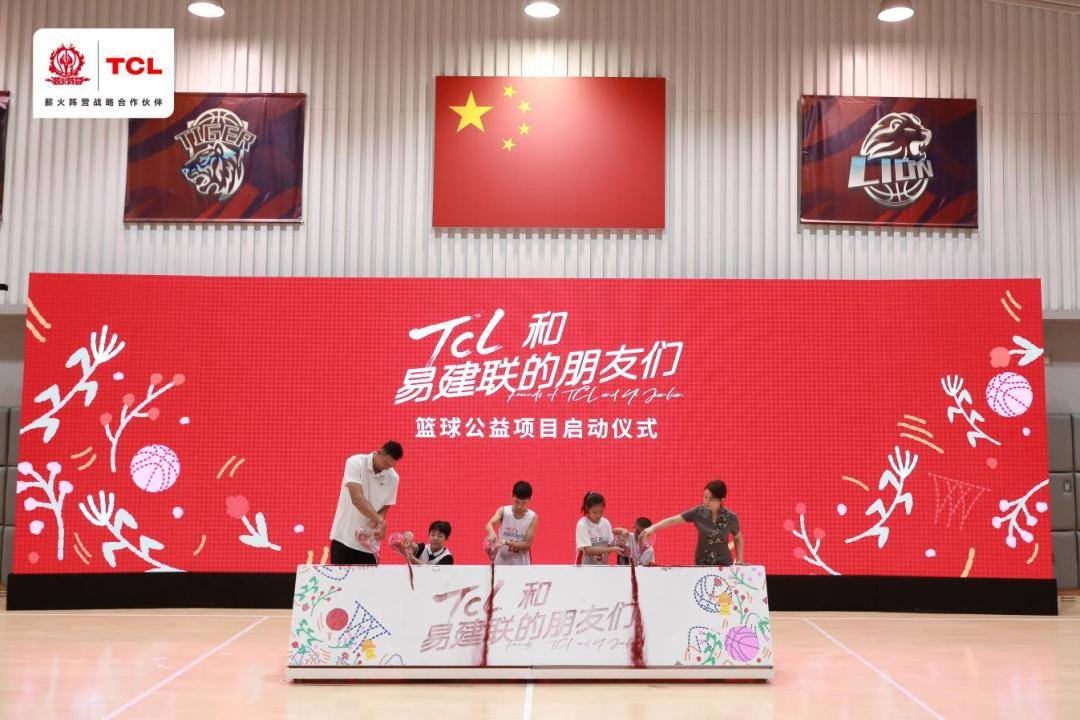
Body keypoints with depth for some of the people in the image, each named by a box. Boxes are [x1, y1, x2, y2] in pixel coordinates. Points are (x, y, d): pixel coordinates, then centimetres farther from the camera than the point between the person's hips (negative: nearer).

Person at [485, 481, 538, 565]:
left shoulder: (532, 517, -9)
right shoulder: (503, 511, -7)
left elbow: (527, 545, -12)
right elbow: (489, 524, -25)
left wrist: (505, 542, -24)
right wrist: (492, 533, -48)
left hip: (521, 564, 0)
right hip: (501, 562, 0)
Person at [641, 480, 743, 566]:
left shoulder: (731, 517, -9)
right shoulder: (698, 512, -10)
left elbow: (738, 539, 9)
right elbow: (673, 520, -11)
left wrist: (739, 560, 0)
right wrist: (653, 527, -25)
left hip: (724, 564, -1)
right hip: (701, 563, 1)